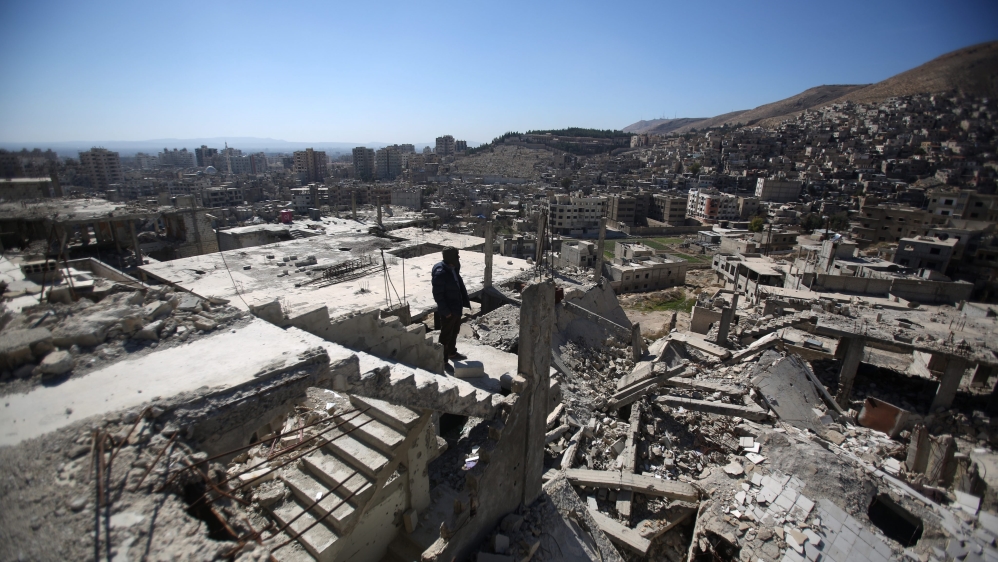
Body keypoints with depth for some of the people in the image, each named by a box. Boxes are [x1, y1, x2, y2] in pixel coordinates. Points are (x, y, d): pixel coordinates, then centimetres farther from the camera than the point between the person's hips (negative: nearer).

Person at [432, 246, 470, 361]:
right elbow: (438, 295, -23)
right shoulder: (440, 273, -26)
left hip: (457, 308, 9)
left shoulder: (454, 269, 2)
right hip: (448, 311, -9)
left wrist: (465, 302, 10)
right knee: (446, 335, 5)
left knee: (454, 332, 23)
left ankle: (452, 352, 42)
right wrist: (446, 311, -21)